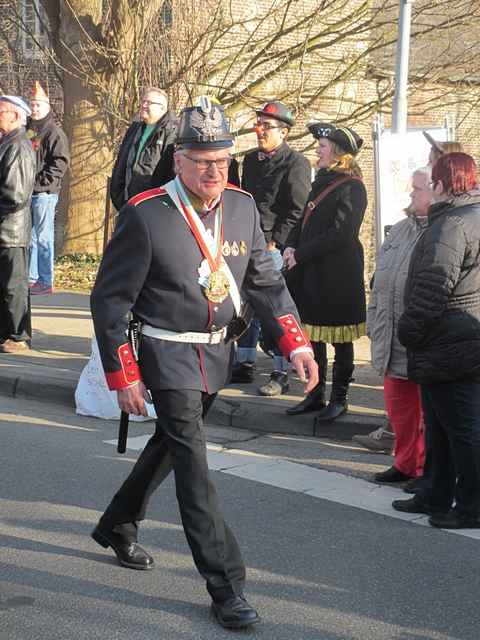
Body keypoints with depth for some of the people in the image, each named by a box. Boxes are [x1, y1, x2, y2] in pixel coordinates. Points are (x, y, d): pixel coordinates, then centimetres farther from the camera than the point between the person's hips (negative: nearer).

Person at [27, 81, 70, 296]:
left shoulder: (54, 132, -5)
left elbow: (60, 162, -12)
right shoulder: (27, 131, 17)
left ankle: (45, 282, -1)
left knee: (43, 237, -5)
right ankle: (31, 277, 19)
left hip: (44, 192, -7)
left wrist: (41, 181, -15)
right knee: (29, 236, 11)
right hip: (26, 191, 7)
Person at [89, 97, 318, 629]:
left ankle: (117, 525, 45)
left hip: (217, 351, 7)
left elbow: (265, 281, 7)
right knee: (192, 461, -8)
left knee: (171, 441, 21)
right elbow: (109, 301, -13)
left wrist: (295, 343, -3)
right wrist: (123, 377, -15)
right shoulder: (145, 215, -18)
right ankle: (225, 587, -3)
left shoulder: (241, 205, -2)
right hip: (169, 356, -6)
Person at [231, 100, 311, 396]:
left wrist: (275, 243, -14)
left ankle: (281, 374, 2)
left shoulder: (296, 163, -7)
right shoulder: (252, 159, 15)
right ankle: (245, 365, 22)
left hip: (275, 247, -7)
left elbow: (297, 210, -11)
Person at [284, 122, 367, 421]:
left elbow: (340, 234, -18)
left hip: (338, 275, -8)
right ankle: (316, 395, 22)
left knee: (340, 339, 2)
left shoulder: (352, 188, -12)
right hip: (312, 272, 8)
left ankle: (339, 398, 12)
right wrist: (291, 247, 0)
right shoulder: (322, 182, 15)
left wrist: (301, 255, -15)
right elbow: (304, 221, 19)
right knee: (314, 335, 13)